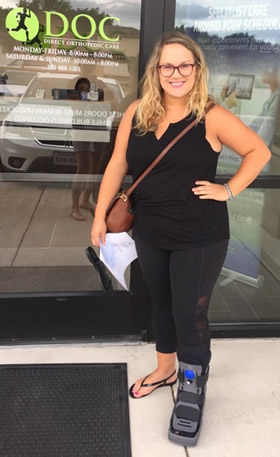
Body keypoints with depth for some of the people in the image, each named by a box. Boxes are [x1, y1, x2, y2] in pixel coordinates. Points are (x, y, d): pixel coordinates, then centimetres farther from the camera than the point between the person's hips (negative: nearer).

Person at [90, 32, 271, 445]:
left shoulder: (212, 118, -10)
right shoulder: (136, 114, 1)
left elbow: (259, 151, -2)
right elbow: (118, 166, 4)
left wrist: (229, 190, -10)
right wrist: (100, 216, 3)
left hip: (200, 238, -4)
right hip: (150, 234, 5)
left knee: (190, 314, 2)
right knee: (162, 304, 20)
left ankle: (192, 389, 26)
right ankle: (165, 369, 44)